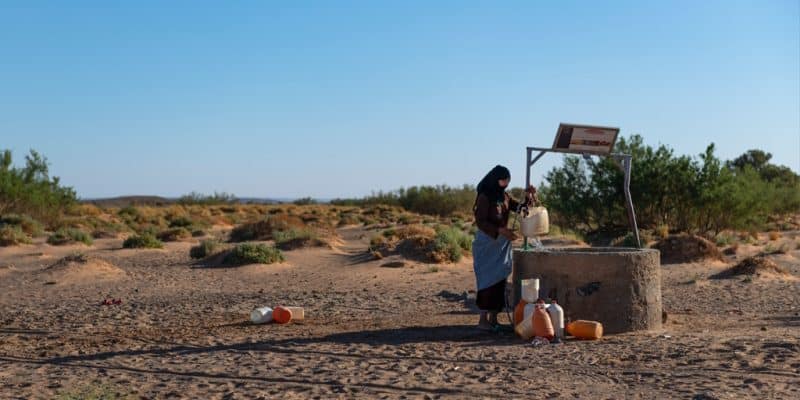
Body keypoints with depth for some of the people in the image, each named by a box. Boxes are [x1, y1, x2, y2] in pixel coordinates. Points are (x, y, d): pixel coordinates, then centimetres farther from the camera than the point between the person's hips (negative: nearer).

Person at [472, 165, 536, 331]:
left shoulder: (504, 196, 9)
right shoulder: (484, 197, -12)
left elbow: (520, 208, 10)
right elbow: (480, 222, -18)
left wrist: (528, 197, -8)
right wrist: (500, 230, -28)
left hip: (502, 244, 7)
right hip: (487, 244, -7)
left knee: (500, 280, 7)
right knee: (489, 280, -6)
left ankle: (493, 319, 12)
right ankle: (483, 320, -1)